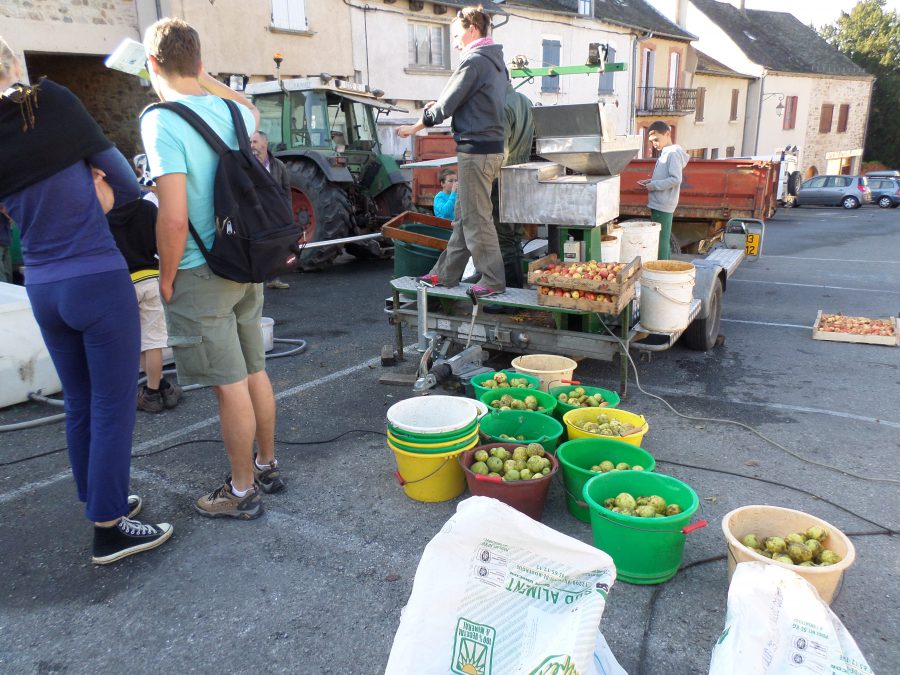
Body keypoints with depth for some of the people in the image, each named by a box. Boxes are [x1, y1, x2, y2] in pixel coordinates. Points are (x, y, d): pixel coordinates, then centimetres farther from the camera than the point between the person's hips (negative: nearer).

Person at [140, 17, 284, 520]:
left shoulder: (162, 120, -16)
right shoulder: (228, 111, 4)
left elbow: (174, 218, -22)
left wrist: (166, 278, -8)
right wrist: (206, 79, 30)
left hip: (200, 273, -7)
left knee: (231, 386, 2)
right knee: (255, 372, 17)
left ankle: (242, 493, 17)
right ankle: (267, 467, 33)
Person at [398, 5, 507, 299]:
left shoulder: (474, 60, -12)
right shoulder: (496, 60, 17)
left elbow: (448, 103, -11)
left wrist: (416, 127, 1)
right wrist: (441, 105, 8)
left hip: (476, 148, -10)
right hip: (491, 145, 10)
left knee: (476, 218, -4)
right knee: (463, 214, 12)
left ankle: (493, 280, 2)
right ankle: (446, 274, 20)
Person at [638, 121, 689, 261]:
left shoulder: (673, 153, -12)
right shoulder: (664, 153, 17)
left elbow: (676, 179, -21)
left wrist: (654, 185, -16)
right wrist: (650, 182, 9)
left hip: (663, 205, -10)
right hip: (658, 204, 10)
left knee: (661, 241, -7)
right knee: (661, 240, 13)